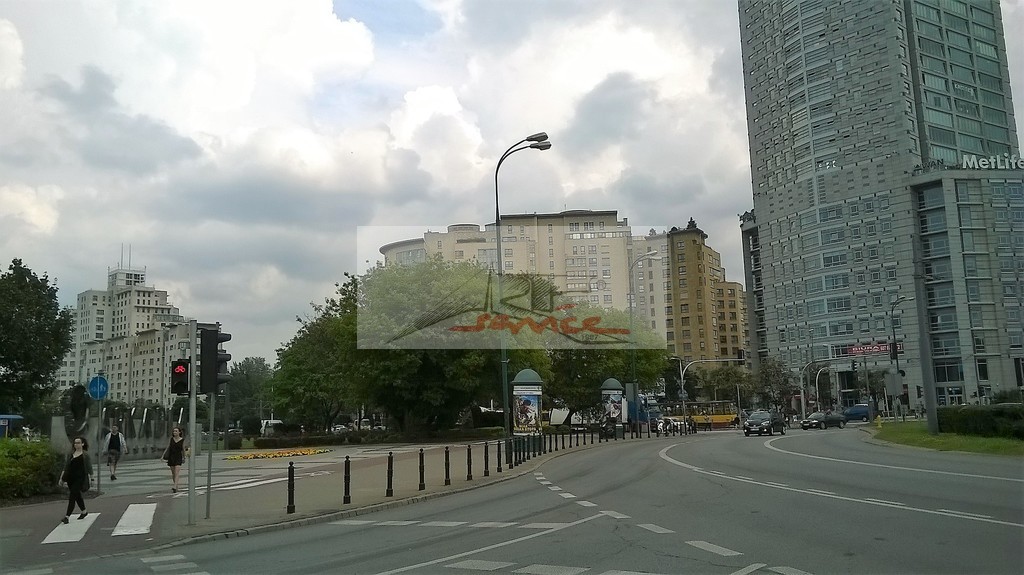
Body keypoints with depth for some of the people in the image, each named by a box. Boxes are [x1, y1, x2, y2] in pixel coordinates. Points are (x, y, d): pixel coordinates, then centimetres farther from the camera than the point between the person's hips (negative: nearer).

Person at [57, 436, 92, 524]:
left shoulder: (85, 455, -3)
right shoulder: (70, 454, 10)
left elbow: (89, 468, -1)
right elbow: (65, 467, 12)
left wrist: (90, 478, -3)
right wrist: (62, 478, 5)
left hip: (80, 478, -6)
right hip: (70, 478, 6)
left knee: (72, 497, -12)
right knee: (77, 496, 17)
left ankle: (67, 517, -12)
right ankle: (84, 512, 35)